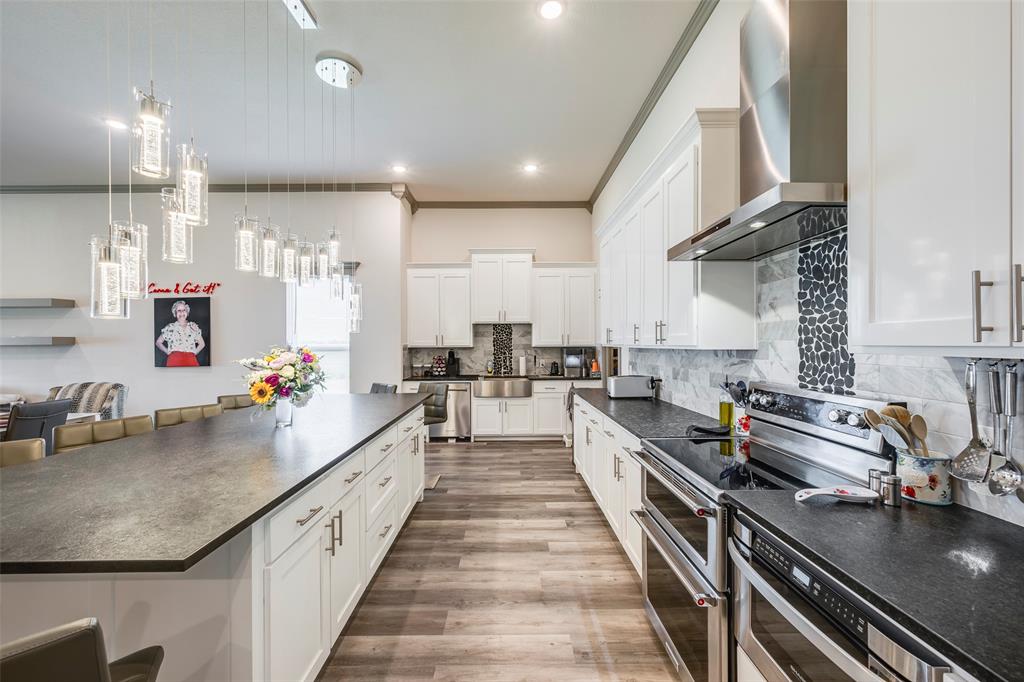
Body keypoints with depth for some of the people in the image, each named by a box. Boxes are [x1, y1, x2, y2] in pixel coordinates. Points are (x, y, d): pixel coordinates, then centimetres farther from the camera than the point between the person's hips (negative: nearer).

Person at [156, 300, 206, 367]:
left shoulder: (193, 326, 14)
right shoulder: (170, 327, 12)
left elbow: (202, 344, 23)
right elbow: (158, 342, 19)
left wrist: (195, 352, 9)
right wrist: (168, 352, 7)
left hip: (191, 361, 1)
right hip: (175, 361, -1)